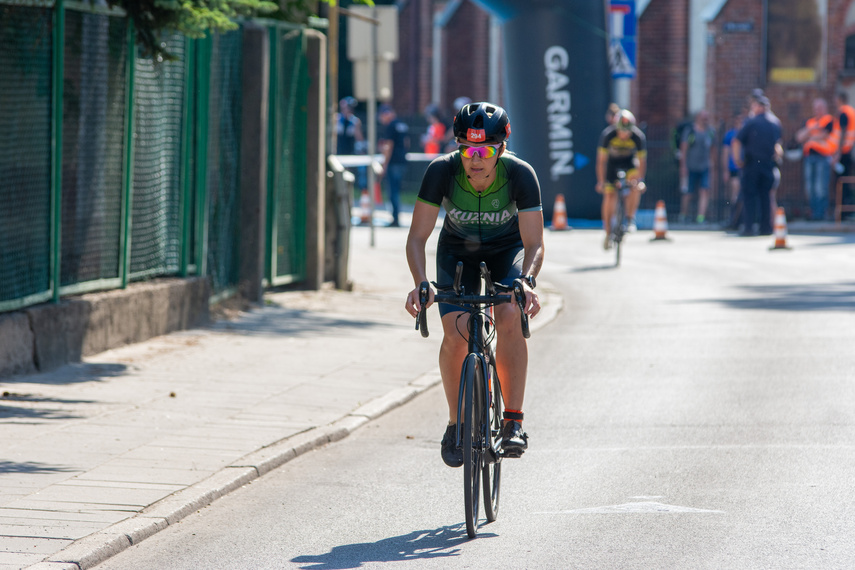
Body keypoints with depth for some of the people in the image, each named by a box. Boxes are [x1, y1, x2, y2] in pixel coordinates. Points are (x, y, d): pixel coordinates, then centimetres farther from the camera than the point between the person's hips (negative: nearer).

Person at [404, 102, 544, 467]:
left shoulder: (520, 175, -31)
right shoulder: (442, 170, -30)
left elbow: (534, 243, -29)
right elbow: (417, 236, -27)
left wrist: (527, 280, -50)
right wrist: (420, 283, -44)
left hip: (507, 251, -1)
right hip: (457, 252, 1)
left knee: (509, 319, -28)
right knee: (455, 333, -20)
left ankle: (513, 422, -19)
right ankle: (456, 423, 1)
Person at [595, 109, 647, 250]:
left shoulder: (639, 137, -27)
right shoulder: (607, 135, -28)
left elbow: (642, 160, -18)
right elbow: (601, 160, -21)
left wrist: (640, 180, -25)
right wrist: (601, 181, -22)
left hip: (630, 164, 0)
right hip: (612, 163, 0)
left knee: (635, 186, -29)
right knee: (609, 196, -8)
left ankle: (630, 218, -13)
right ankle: (608, 234, 4)